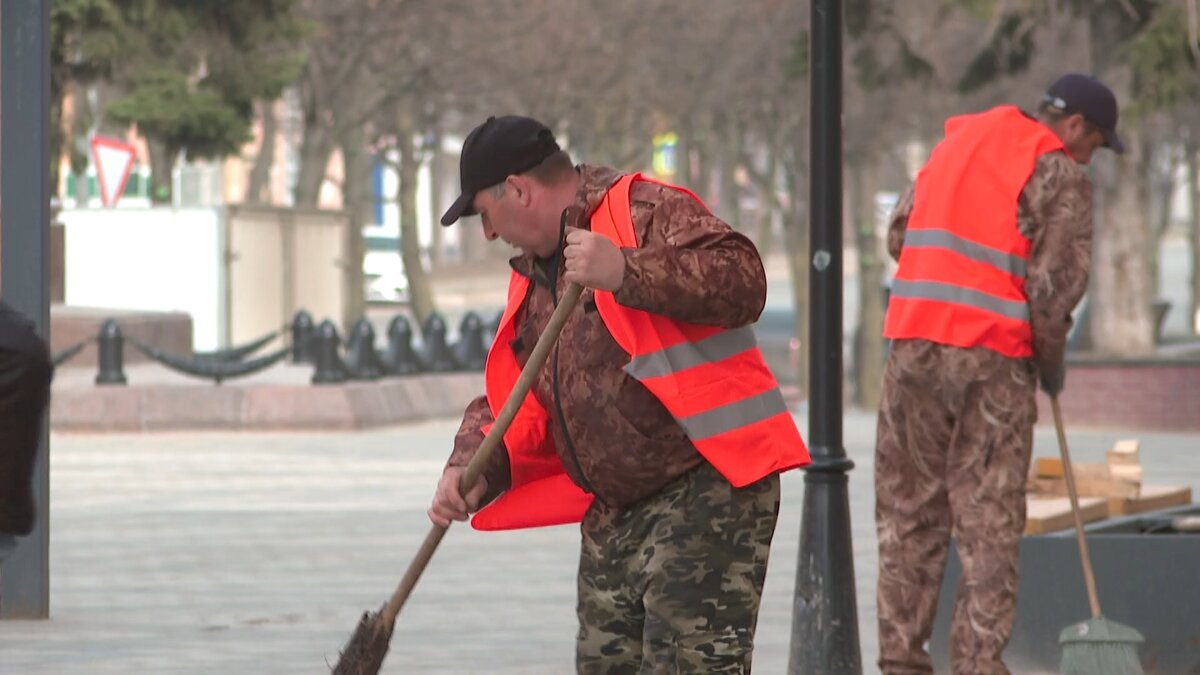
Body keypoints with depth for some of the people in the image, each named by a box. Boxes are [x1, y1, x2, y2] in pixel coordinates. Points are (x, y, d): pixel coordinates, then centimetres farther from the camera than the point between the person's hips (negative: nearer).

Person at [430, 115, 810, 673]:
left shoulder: (647, 212, -9)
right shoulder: (534, 278, 19)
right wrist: (472, 468, 0)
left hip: (705, 488, -10)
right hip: (613, 513, 10)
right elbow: (508, 397, 20)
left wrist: (627, 273, -32)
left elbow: (742, 281, -23)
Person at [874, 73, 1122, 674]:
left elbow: (899, 236, 18)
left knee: (909, 510, 11)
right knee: (988, 521, 1)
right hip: (992, 355, -5)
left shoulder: (955, 144, 16)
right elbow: (1056, 282, -9)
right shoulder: (1060, 175, -3)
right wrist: (1051, 360, 5)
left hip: (913, 344, 5)